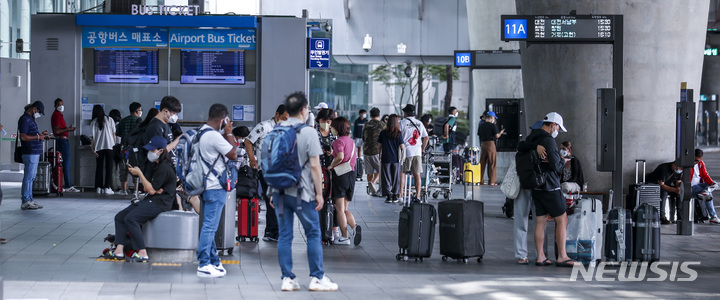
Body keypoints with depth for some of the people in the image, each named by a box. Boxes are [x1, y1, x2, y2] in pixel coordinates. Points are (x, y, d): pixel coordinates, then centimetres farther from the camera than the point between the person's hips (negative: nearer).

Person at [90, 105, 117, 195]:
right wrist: (114, 145, 12)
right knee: (109, 167, 0)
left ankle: (99, 187, 3)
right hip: (109, 147, -1)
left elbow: (92, 137, 0)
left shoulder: (93, 122, 4)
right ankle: (107, 187, -6)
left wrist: (93, 149, 1)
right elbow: (113, 134, 4)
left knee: (99, 168, 6)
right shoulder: (109, 120, 4)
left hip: (99, 147, 1)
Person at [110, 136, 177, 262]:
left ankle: (142, 253, -26)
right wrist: (155, 189, -5)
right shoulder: (154, 165, 17)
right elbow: (146, 188, 19)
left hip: (160, 202, -10)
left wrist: (139, 174, -10)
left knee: (130, 218, -26)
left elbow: (151, 190, -17)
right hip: (150, 200, 10)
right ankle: (119, 251, -11)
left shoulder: (165, 168, -15)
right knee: (120, 216, 0)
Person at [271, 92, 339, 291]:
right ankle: (317, 278, 6)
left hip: (280, 190, 5)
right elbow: (315, 166, -11)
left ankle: (287, 279, 8)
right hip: (301, 192, -5)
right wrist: (319, 193, -6)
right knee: (313, 234, 5)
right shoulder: (308, 132, -9)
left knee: (284, 235, 7)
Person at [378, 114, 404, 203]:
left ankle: (388, 196, 1)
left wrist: (380, 156, 13)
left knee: (386, 178, 6)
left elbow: (379, 146, 2)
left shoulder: (383, 133, -3)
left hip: (385, 159, 0)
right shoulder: (398, 134, -7)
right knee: (395, 178, 10)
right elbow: (402, 147, -7)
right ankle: (395, 196, 12)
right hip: (396, 159, 0)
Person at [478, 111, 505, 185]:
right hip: (491, 143, -5)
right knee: (492, 163, 0)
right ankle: (492, 181, -1)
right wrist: (501, 133, 8)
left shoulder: (481, 126, 8)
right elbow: (497, 136, -12)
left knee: (482, 162, 11)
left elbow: (479, 134, 13)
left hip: (483, 144, 5)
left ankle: (480, 180, 12)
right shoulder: (493, 126, -9)